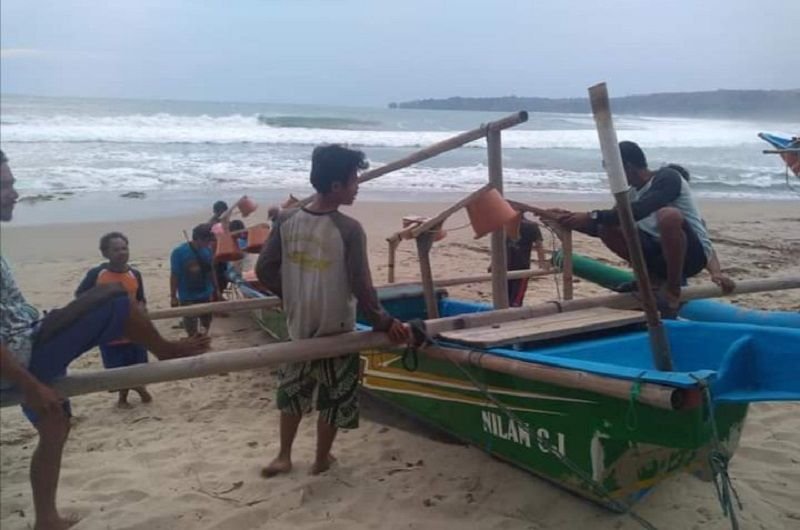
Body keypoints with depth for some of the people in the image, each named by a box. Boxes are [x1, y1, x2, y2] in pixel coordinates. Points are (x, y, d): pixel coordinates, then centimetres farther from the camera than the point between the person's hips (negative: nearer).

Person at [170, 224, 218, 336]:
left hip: (206, 295, 5)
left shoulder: (207, 250, -5)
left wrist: (216, 289, 11)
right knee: (191, 328, 5)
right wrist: (173, 297, -12)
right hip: (187, 298, -5)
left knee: (206, 323, 17)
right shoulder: (179, 252, -18)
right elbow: (174, 276, -14)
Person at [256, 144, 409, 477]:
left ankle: (284, 457, 32)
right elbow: (361, 287, -20)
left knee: (292, 393, 22)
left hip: (299, 327, 5)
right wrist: (383, 323, -8)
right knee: (332, 401, 15)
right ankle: (322, 460, 29)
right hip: (336, 331, -4)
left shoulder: (287, 220, -6)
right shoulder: (349, 229, -21)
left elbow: (264, 270, -1)